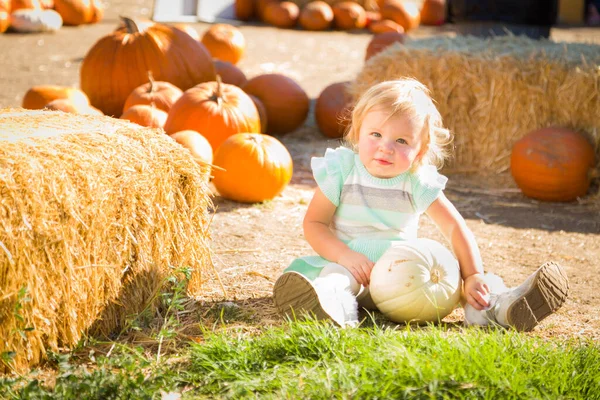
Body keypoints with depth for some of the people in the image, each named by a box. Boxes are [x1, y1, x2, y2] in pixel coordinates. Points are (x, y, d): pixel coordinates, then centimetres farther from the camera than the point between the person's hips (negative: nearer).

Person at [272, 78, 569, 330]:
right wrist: (346, 256, -26)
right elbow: (314, 223, -7)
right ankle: (333, 302, -68)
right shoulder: (341, 169, -6)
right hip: (350, 264, -3)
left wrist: (473, 277, -22)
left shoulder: (418, 182, -3)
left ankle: (499, 307, -34)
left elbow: (456, 229, -6)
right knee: (334, 274, -36)